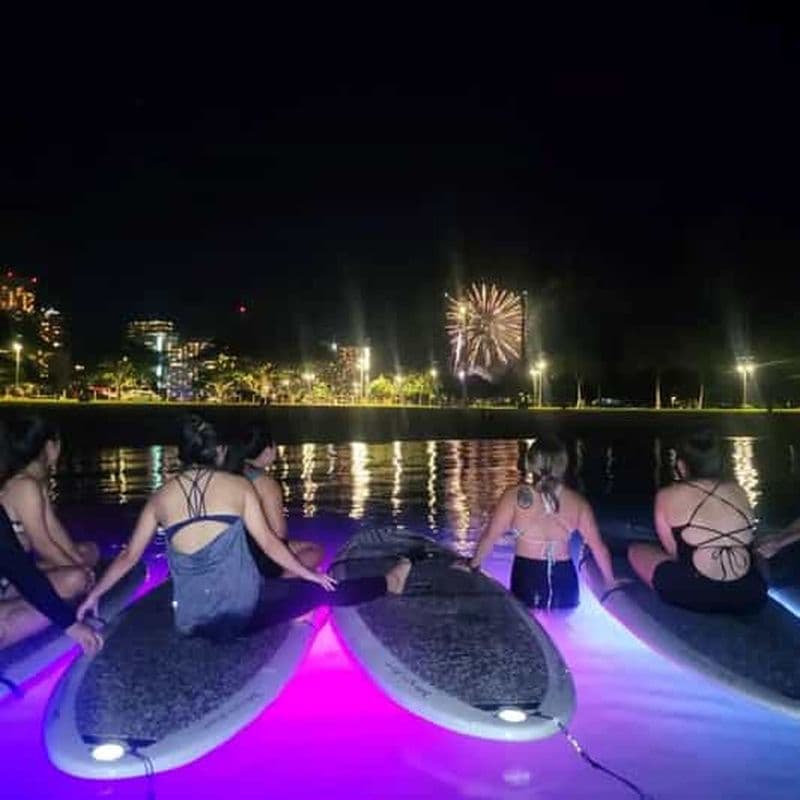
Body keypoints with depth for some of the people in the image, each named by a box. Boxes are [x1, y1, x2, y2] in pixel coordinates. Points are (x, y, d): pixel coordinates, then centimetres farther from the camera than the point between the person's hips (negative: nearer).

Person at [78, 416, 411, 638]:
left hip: (192, 622, 3)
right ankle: (388, 583, 30)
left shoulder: (160, 498, 4)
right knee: (318, 590, 16)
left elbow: (128, 556, 8)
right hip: (242, 612, -3)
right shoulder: (239, 485, -3)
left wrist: (93, 596, 23)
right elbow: (269, 543, 0)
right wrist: (311, 574, 13)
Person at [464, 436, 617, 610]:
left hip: (527, 577, -2)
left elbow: (491, 535, -5)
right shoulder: (578, 502, -3)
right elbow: (598, 547, 4)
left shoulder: (516, 496, -10)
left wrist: (474, 564, 11)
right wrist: (611, 582, 19)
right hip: (564, 580, 2)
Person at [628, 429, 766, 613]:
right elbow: (748, 540, 20)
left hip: (695, 594, -6)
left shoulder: (668, 496, 2)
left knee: (636, 550, 19)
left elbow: (673, 551, 7)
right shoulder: (737, 489, 11)